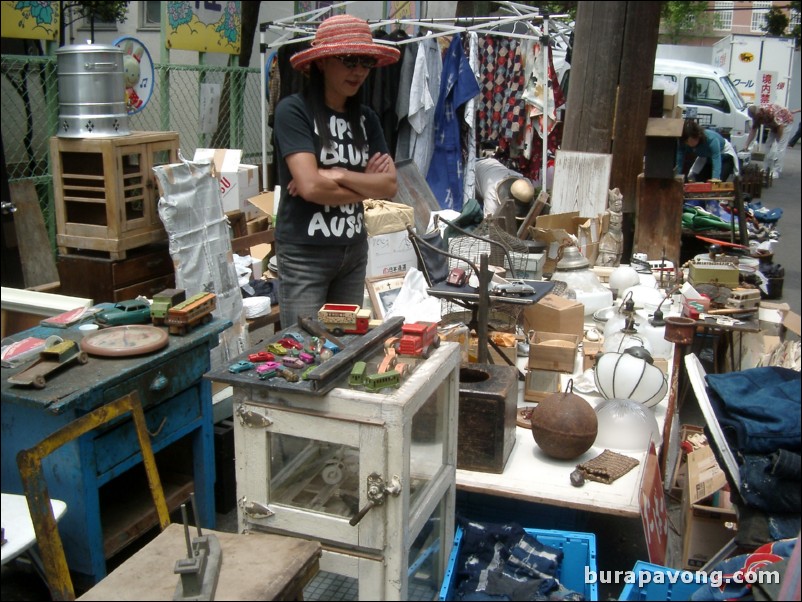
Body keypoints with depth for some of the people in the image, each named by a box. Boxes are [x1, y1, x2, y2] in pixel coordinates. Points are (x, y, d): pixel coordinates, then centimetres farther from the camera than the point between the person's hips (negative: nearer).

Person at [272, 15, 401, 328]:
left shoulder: (365, 118, 8)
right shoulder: (293, 110, -10)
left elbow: (390, 184, -1)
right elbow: (310, 186, -20)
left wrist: (337, 176, -15)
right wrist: (367, 185, -8)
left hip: (354, 249, 6)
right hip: (304, 253, -6)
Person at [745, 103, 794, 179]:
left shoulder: (771, 111, -37)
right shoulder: (756, 115, -13)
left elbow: (781, 126, -28)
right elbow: (753, 130, -5)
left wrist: (778, 141, -17)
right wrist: (746, 145, -9)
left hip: (785, 122, -8)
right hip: (775, 125, 8)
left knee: (780, 147, -14)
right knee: (769, 145, 6)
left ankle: (776, 172, -15)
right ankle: (768, 169, 14)